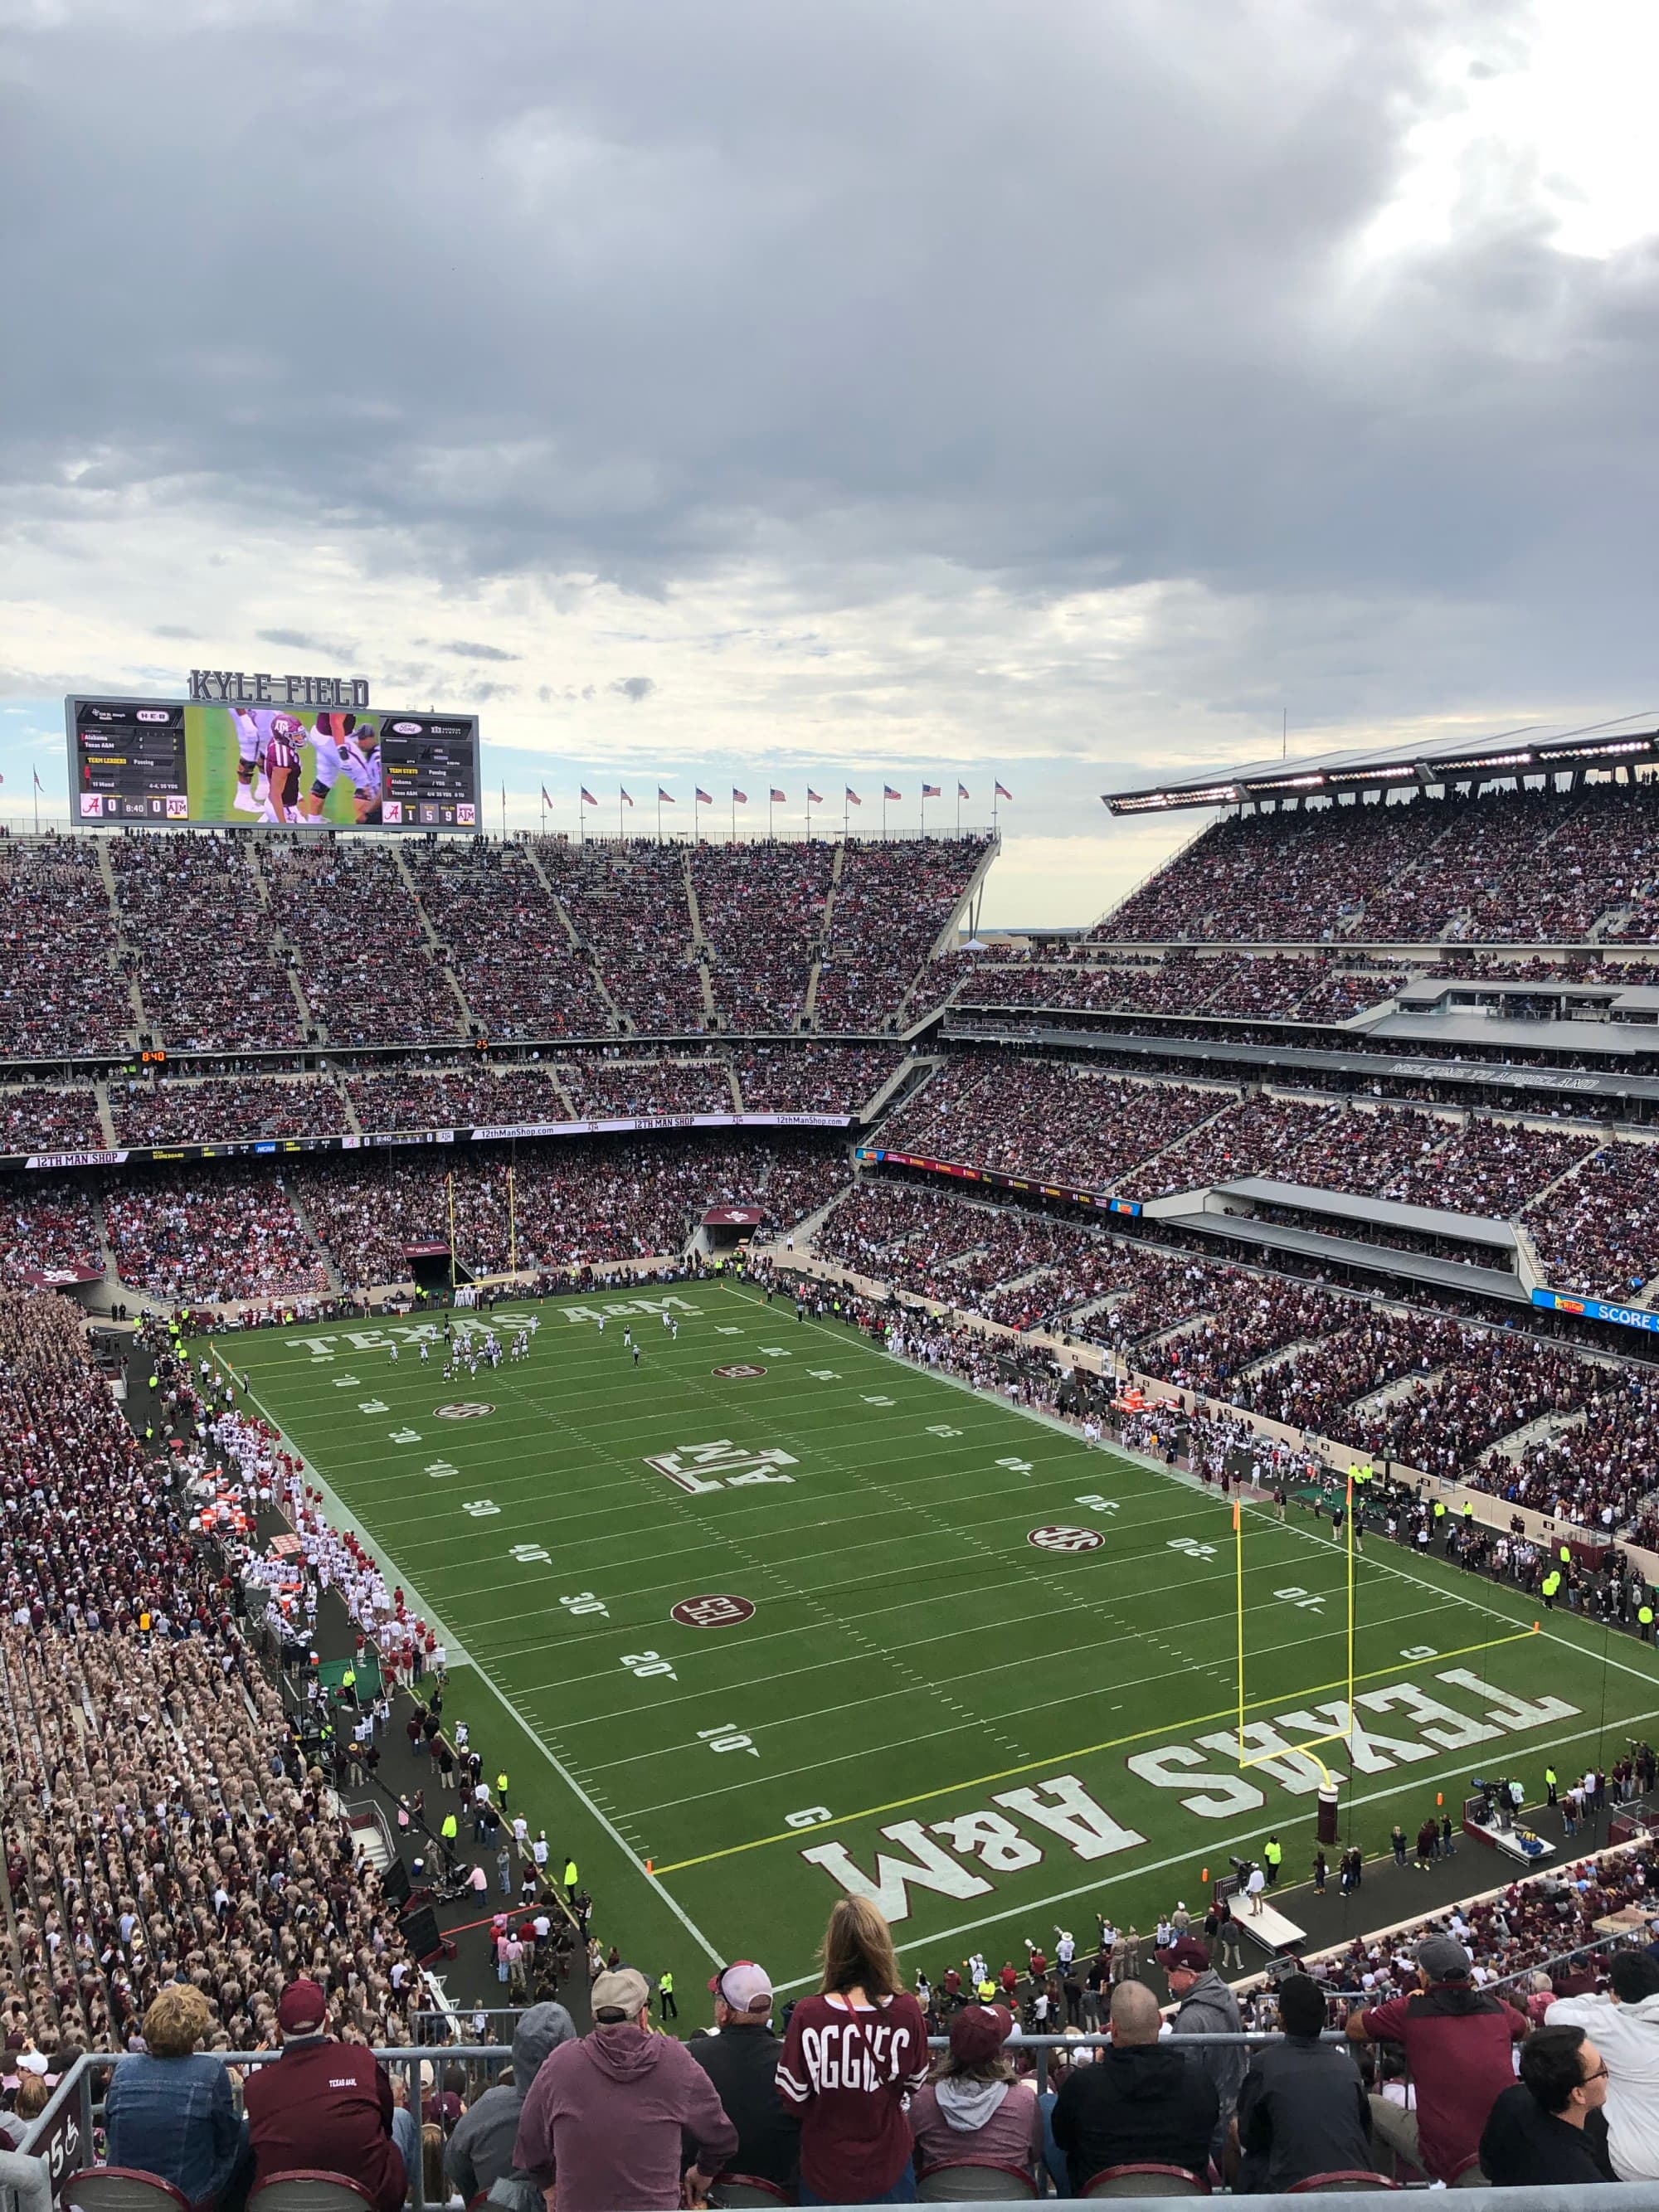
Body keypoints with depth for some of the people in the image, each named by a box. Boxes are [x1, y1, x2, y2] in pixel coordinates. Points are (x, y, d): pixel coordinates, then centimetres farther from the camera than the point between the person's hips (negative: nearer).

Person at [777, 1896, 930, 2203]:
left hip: (826, 2171, 0)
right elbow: (914, 2084, -4)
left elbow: (794, 2097, -13)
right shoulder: (907, 2010, -20)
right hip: (888, 2169, 1)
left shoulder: (808, 2015, -25)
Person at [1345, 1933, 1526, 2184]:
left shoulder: (1411, 2010, -6)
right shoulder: (1496, 2007, 4)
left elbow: (1353, 2029, 10)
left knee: (1371, 2105, 16)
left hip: (1448, 2160, -4)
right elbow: (1523, 2028, 29)